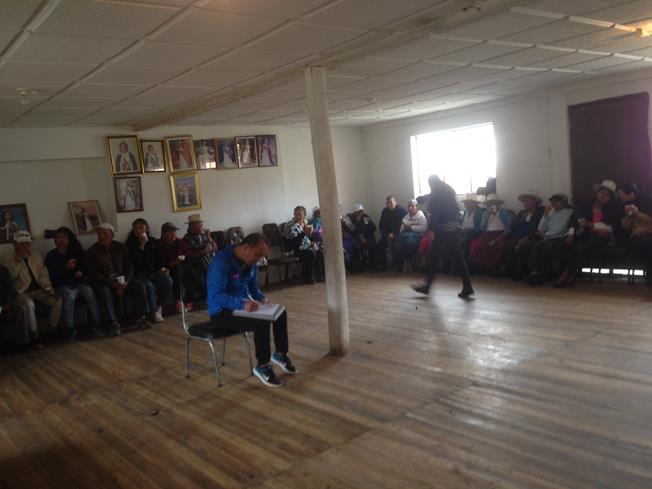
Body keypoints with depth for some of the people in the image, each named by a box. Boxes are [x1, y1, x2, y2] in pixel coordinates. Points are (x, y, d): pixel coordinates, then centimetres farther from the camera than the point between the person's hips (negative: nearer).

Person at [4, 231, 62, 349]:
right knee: (29, 304, -38)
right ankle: (35, 336, -25)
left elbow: (43, 274, 11)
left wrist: (47, 286, -7)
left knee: (58, 300, -22)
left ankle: (53, 330, -7)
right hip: (22, 293, -4)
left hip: (38, 290, 4)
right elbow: (11, 276, -18)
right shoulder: (11, 260, 0)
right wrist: (17, 260, -25)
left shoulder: (37, 256, 12)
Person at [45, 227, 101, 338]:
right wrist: (66, 268, -18)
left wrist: (81, 272, -2)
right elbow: (52, 276, -4)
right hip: (62, 286, -2)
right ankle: (69, 329, -36)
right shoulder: (51, 255, 5)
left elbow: (84, 266, 22)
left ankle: (96, 324, -32)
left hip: (77, 283, 2)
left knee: (89, 291, -31)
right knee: (70, 295, -36)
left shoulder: (76, 251, 15)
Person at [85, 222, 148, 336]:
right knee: (105, 292, -36)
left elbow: (129, 267, 8)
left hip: (122, 281, 3)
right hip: (103, 283, -3)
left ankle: (139, 318, -13)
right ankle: (113, 324, -38)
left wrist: (126, 281, -13)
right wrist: (112, 284, -22)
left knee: (140, 287, -20)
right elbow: (92, 275, -10)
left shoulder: (121, 247, 9)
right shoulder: (92, 252, -1)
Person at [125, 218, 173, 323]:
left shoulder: (153, 242, 11)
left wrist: (162, 268, -2)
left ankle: (160, 306, -7)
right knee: (149, 285, -34)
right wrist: (141, 245, -17)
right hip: (139, 274, -4)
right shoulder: (130, 244, -2)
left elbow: (159, 258, 18)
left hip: (154, 271, 4)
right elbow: (135, 263, -14)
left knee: (168, 281, -24)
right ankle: (154, 312, -19)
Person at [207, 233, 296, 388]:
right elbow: (216, 295, -31)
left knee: (280, 312, -2)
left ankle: (280, 354, 15)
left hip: (242, 305, 9)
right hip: (221, 312, -9)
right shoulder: (222, 262, -25)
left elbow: (254, 288, 14)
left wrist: (262, 298, -8)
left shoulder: (251, 262, 2)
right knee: (262, 322, -28)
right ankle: (262, 366, -11)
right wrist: (242, 304, -41)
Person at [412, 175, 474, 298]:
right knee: (459, 259, 6)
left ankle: (427, 286, 10)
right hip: (455, 230, 7)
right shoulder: (449, 190, 17)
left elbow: (434, 213, -15)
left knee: (433, 259, 2)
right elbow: (456, 211, 16)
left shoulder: (436, 193, -5)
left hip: (442, 231, -7)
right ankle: (467, 288, 2)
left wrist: (431, 230, -18)